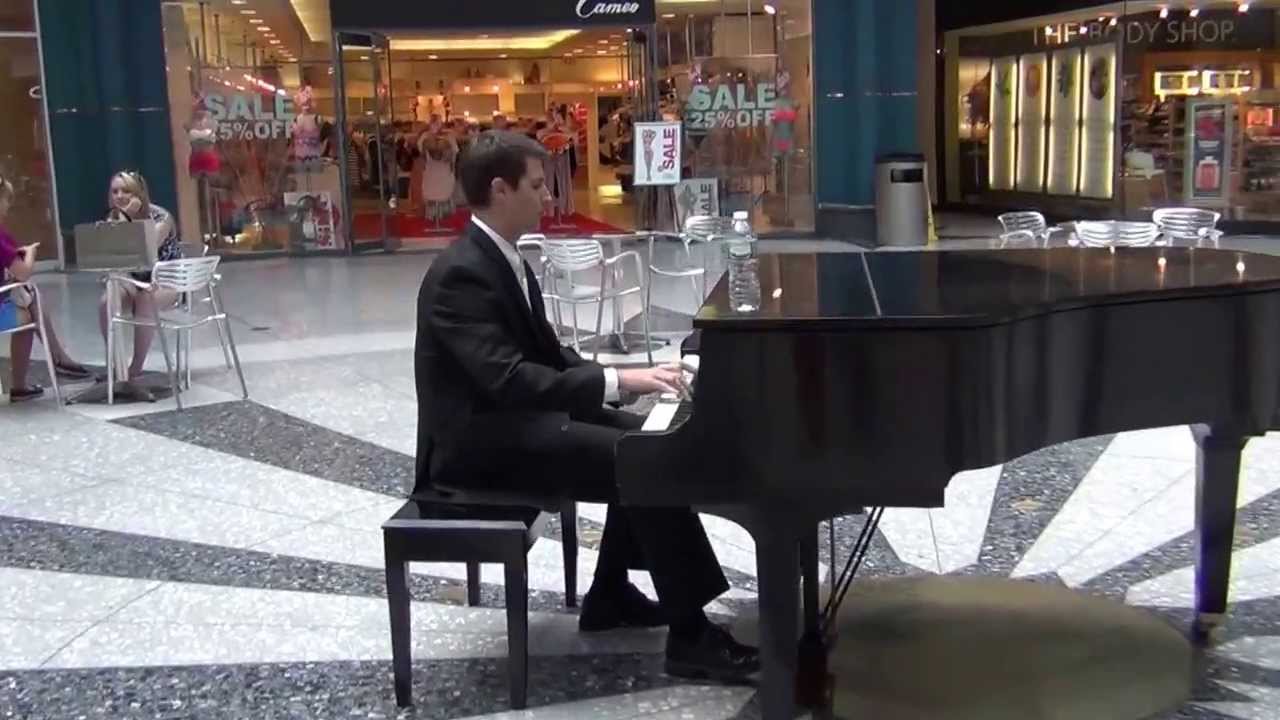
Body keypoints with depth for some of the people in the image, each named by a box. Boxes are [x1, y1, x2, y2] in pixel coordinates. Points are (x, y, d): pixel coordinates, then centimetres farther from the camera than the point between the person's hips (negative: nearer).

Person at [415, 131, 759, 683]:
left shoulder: (503, 259, 11)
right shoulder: (461, 274, -20)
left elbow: (546, 354, 15)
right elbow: (509, 379, -30)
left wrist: (626, 376, -1)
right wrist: (617, 381, -34)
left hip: (513, 416, 10)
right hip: (478, 438, -10)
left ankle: (609, 594, 15)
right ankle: (690, 636, -14)